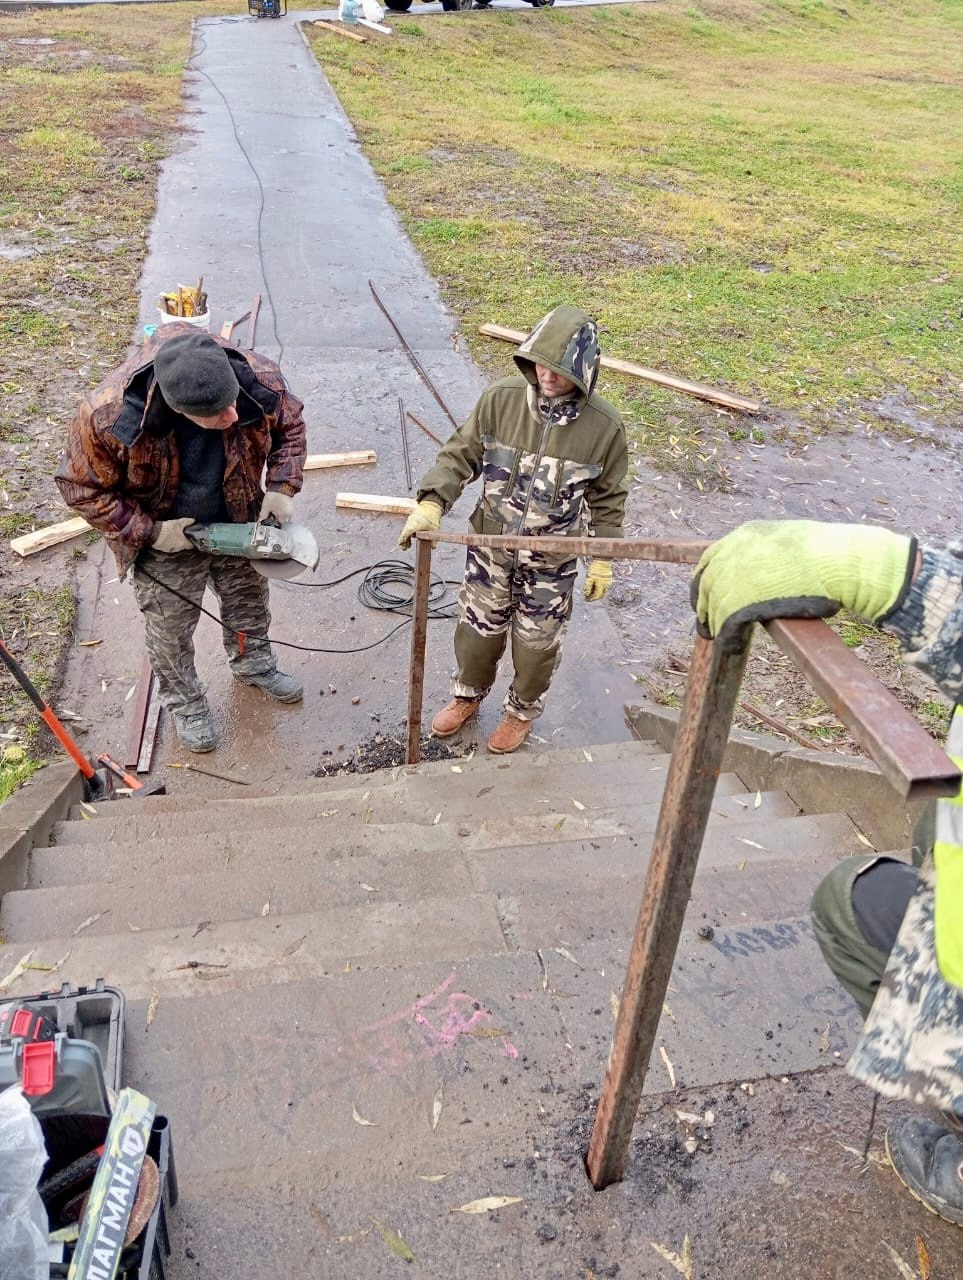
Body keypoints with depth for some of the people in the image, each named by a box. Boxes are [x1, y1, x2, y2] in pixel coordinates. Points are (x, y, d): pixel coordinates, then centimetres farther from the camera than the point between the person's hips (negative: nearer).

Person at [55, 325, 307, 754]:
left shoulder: (259, 379, -31)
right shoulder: (109, 415, -38)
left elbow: (289, 426, -7)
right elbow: (82, 488, -20)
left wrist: (283, 487, -18)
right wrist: (149, 532, -23)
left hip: (237, 523, 3)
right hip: (163, 539, -3)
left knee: (248, 598, 26)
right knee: (171, 627, 16)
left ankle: (253, 664, 57)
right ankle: (183, 702, 45)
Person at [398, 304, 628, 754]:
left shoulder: (603, 426, -18)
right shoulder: (501, 398, -17)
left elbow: (607, 499, -5)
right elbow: (460, 456, -8)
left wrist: (602, 561, -1)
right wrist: (431, 503, -24)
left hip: (550, 560, -1)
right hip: (490, 546, 2)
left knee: (537, 643, 17)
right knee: (477, 628, 21)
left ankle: (522, 710, 46)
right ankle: (467, 695, 50)